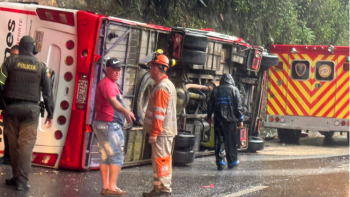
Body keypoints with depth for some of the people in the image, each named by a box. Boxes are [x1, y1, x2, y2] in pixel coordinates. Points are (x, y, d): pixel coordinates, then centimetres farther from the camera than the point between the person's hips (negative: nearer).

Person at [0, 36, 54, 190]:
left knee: (13, 144, 9)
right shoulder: (40, 66, 5)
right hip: (31, 109, 0)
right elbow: (47, 92, 5)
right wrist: (50, 114, 12)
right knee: (27, 144, 0)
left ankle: (16, 177, 14)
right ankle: (22, 179, -5)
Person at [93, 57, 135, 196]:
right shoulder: (108, 83, -15)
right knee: (117, 155, -10)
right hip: (109, 124, -11)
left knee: (105, 156, 11)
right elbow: (112, 101, -35)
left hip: (101, 123, 11)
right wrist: (125, 111, -51)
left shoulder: (109, 83, 20)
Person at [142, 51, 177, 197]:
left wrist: (154, 133, -19)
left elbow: (159, 113, -20)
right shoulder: (168, 84, 18)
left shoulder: (162, 87, -16)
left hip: (162, 132, -11)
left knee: (161, 160, -7)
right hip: (166, 131, 11)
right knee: (158, 161, 15)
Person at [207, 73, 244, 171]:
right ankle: (232, 162, 15)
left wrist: (209, 117, 22)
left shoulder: (216, 90, 7)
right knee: (230, 141, 6)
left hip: (218, 120, 2)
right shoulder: (234, 90, -2)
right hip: (230, 119, -2)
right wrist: (240, 119, 1)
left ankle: (220, 162, 1)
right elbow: (238, 106, -4)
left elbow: (210, 104, 11)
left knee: (219, 140, 5)